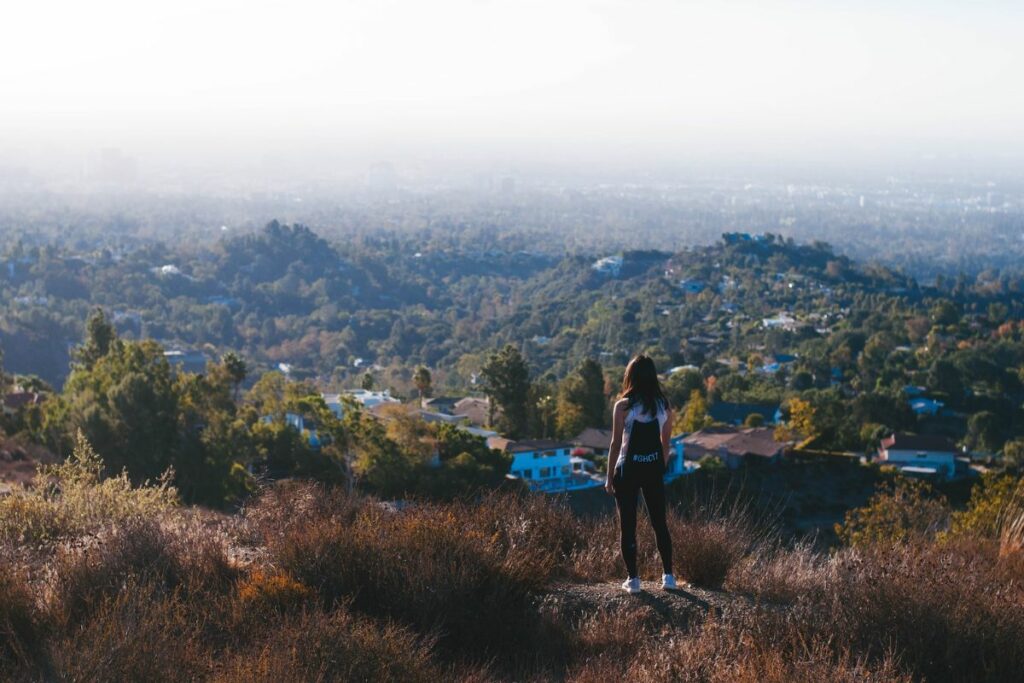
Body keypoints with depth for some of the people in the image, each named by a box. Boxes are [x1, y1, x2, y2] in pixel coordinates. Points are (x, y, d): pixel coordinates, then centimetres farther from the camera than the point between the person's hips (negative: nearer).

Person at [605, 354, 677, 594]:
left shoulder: (623, 406, -9)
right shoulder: (664, 406, 2)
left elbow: (616, 444, -7)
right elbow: (665, 443, 7)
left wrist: (609, 477, -1)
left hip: (628, 469, -3)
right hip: (653, 470, 4)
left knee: (628, 524, 5)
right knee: (660, 523, 13)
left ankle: (633, 579, 6)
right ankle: (668, 576, 15)